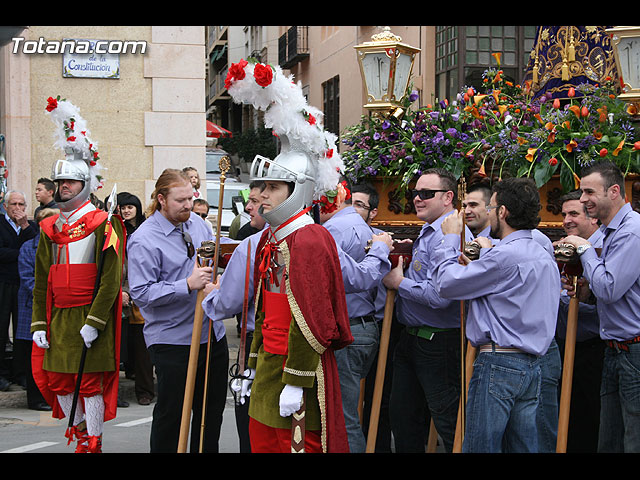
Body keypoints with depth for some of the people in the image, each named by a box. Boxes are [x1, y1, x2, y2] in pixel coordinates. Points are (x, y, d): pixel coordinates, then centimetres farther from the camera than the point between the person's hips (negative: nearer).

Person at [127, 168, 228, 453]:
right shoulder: (143, 240, -14)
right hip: (173, 341, -7)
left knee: (213, 410, 16)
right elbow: (141, 293, -19)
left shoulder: (197, 223, 7)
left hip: (213, 334, 7)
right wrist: (187, 285, -26)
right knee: (171, 414, 2)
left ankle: (206, 450, 30)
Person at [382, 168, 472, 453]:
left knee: (448, 423, 0)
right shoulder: (426, 234, 15)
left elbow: (439, 295, -29)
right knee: (402, 418, 17)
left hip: (439, 343, -10)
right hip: (411, 339, 10)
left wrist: (399, 282, -14)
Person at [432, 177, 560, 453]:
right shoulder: (546, 259, 15)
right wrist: (478, 264, 21)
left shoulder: (505, 255, -14)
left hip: (498, 365, -9)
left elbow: (447, 284, -11)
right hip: (532, 366, 9)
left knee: (480, 446, -4)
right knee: (523, 446, 10)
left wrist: (450, 238, 3)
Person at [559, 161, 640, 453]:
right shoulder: (609, 231, 15)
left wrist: (585, 249, -11)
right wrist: (586, 291, 5)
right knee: (608, 442, 14)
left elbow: (609, 289, -23)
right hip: (616, 351, 10)